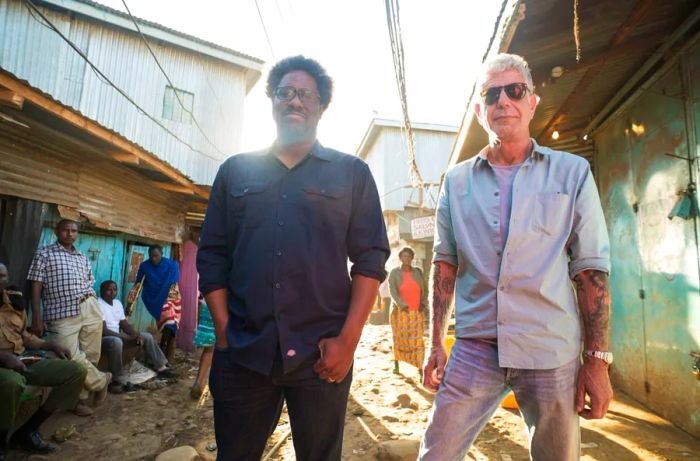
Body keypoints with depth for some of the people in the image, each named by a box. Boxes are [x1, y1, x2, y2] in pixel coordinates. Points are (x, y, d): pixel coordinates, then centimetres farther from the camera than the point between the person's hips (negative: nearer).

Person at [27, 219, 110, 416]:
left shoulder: (82, 257, 19)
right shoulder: (44, 254, 5)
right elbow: (36, 286, -1)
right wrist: (36, 318, -8)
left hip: (90, 310, 4)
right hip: (62, 315, -4)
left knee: (89, 356, 5)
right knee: (71, 358, -11)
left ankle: (80, 398, 20)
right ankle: (101, 380, 13)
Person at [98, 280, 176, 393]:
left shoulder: (117, 303, 8)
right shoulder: (98, 305, -18)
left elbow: (124, 324, 10)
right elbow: (103, 331, -24)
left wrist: (136, 334, -10)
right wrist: (127, 338, -25)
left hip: (118, 336, 9)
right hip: (103, 339, -9)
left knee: (147, 336, 3)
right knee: (116, 342, -41)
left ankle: (160, 367, 8)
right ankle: (117, 381, -31)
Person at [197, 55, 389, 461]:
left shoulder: (352, 173, 6)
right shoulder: (236, 171, 11)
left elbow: (371, 258, -1)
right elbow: (213, 256, 9)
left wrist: (348, 340, -8)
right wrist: (223, 331, 0)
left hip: (322, 354, -1)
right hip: (241, 352, 2)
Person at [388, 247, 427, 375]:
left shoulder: (418, 272, 2)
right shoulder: (394, 273, -6)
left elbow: (424, 290, 8)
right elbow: (392, 291, -15)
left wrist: (424, 304, -7)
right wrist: (402, 305, -28)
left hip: (417, 313, 1)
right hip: (400, 312, -1)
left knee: (417, 340, -7)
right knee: (399, 339, 12)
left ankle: (420, 370, -5)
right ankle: (396, 364, 33)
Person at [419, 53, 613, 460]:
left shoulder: (572, 172, 2)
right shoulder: (457, 181, 6)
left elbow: (591, 269, 0)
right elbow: (445, 263, 8)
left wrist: (597, 359, -4)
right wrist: (436, 343, 5)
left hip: (552, 353, 0)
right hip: (474, 350, 1)